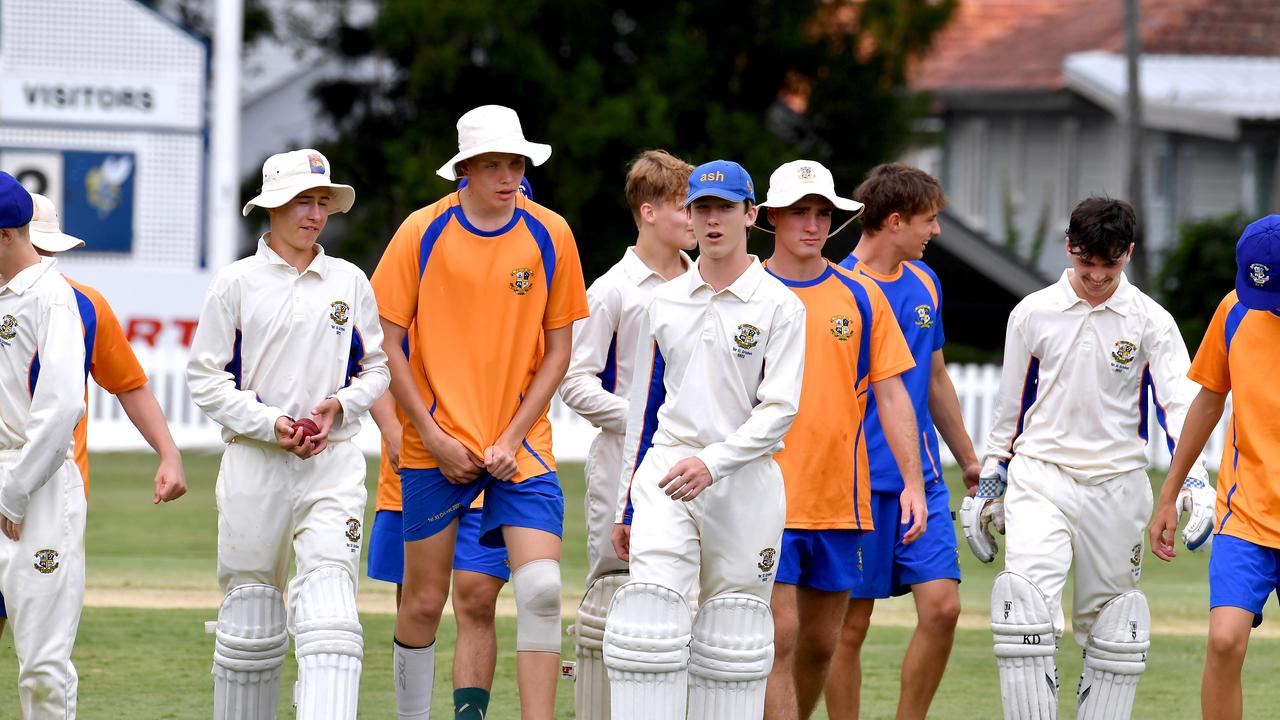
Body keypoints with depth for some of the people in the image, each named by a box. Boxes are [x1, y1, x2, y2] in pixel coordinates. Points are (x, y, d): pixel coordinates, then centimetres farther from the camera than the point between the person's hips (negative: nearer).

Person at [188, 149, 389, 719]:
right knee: (250, 609, 4)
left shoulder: (350, 283, 10)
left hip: (332, 460, 1)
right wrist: (270, 423, -11)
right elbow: (206, 378, 1)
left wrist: (339, 405, -4)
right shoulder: (237, 283, 3)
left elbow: (378, 369, 16)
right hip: (253, 459, 0)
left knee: (329, 603, -15)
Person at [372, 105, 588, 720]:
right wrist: (434, 436, -7)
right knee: (424, 601, 3)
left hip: (520, 445, 1)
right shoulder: (423, 232, -4)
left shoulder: (550, 235, 0)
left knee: (542, 588, -14)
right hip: (437, 446, -1)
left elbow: (558, 347, 5)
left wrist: (513, 437, -5)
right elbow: (385, 342, -1)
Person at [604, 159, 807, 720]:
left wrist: (713, 462, -20)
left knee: (732, 642, 2)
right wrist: (626, 507, 14)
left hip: (745, 482, -2)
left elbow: (778, 411, -7)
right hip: (665, 472, 2)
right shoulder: (665, 303, 11)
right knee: (650, 618, -13)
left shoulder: (780, 306, -1)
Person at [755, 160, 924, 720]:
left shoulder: (862, 297, 8)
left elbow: (891, 395, 8)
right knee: (779, 637, -11)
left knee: (821, 642, 10)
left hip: (840, 502, 3)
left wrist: (913, 482, 1)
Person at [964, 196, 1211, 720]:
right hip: (1040, 477, 0)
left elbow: (1180, 403, -9)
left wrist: (1194, 480, -24)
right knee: (1025, 601, -18)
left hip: (1117, 485, 0)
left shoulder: (1151, 322, -1)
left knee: (1112, 627, 6)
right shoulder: (1034, 314, 3)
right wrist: (988, 483, 14)